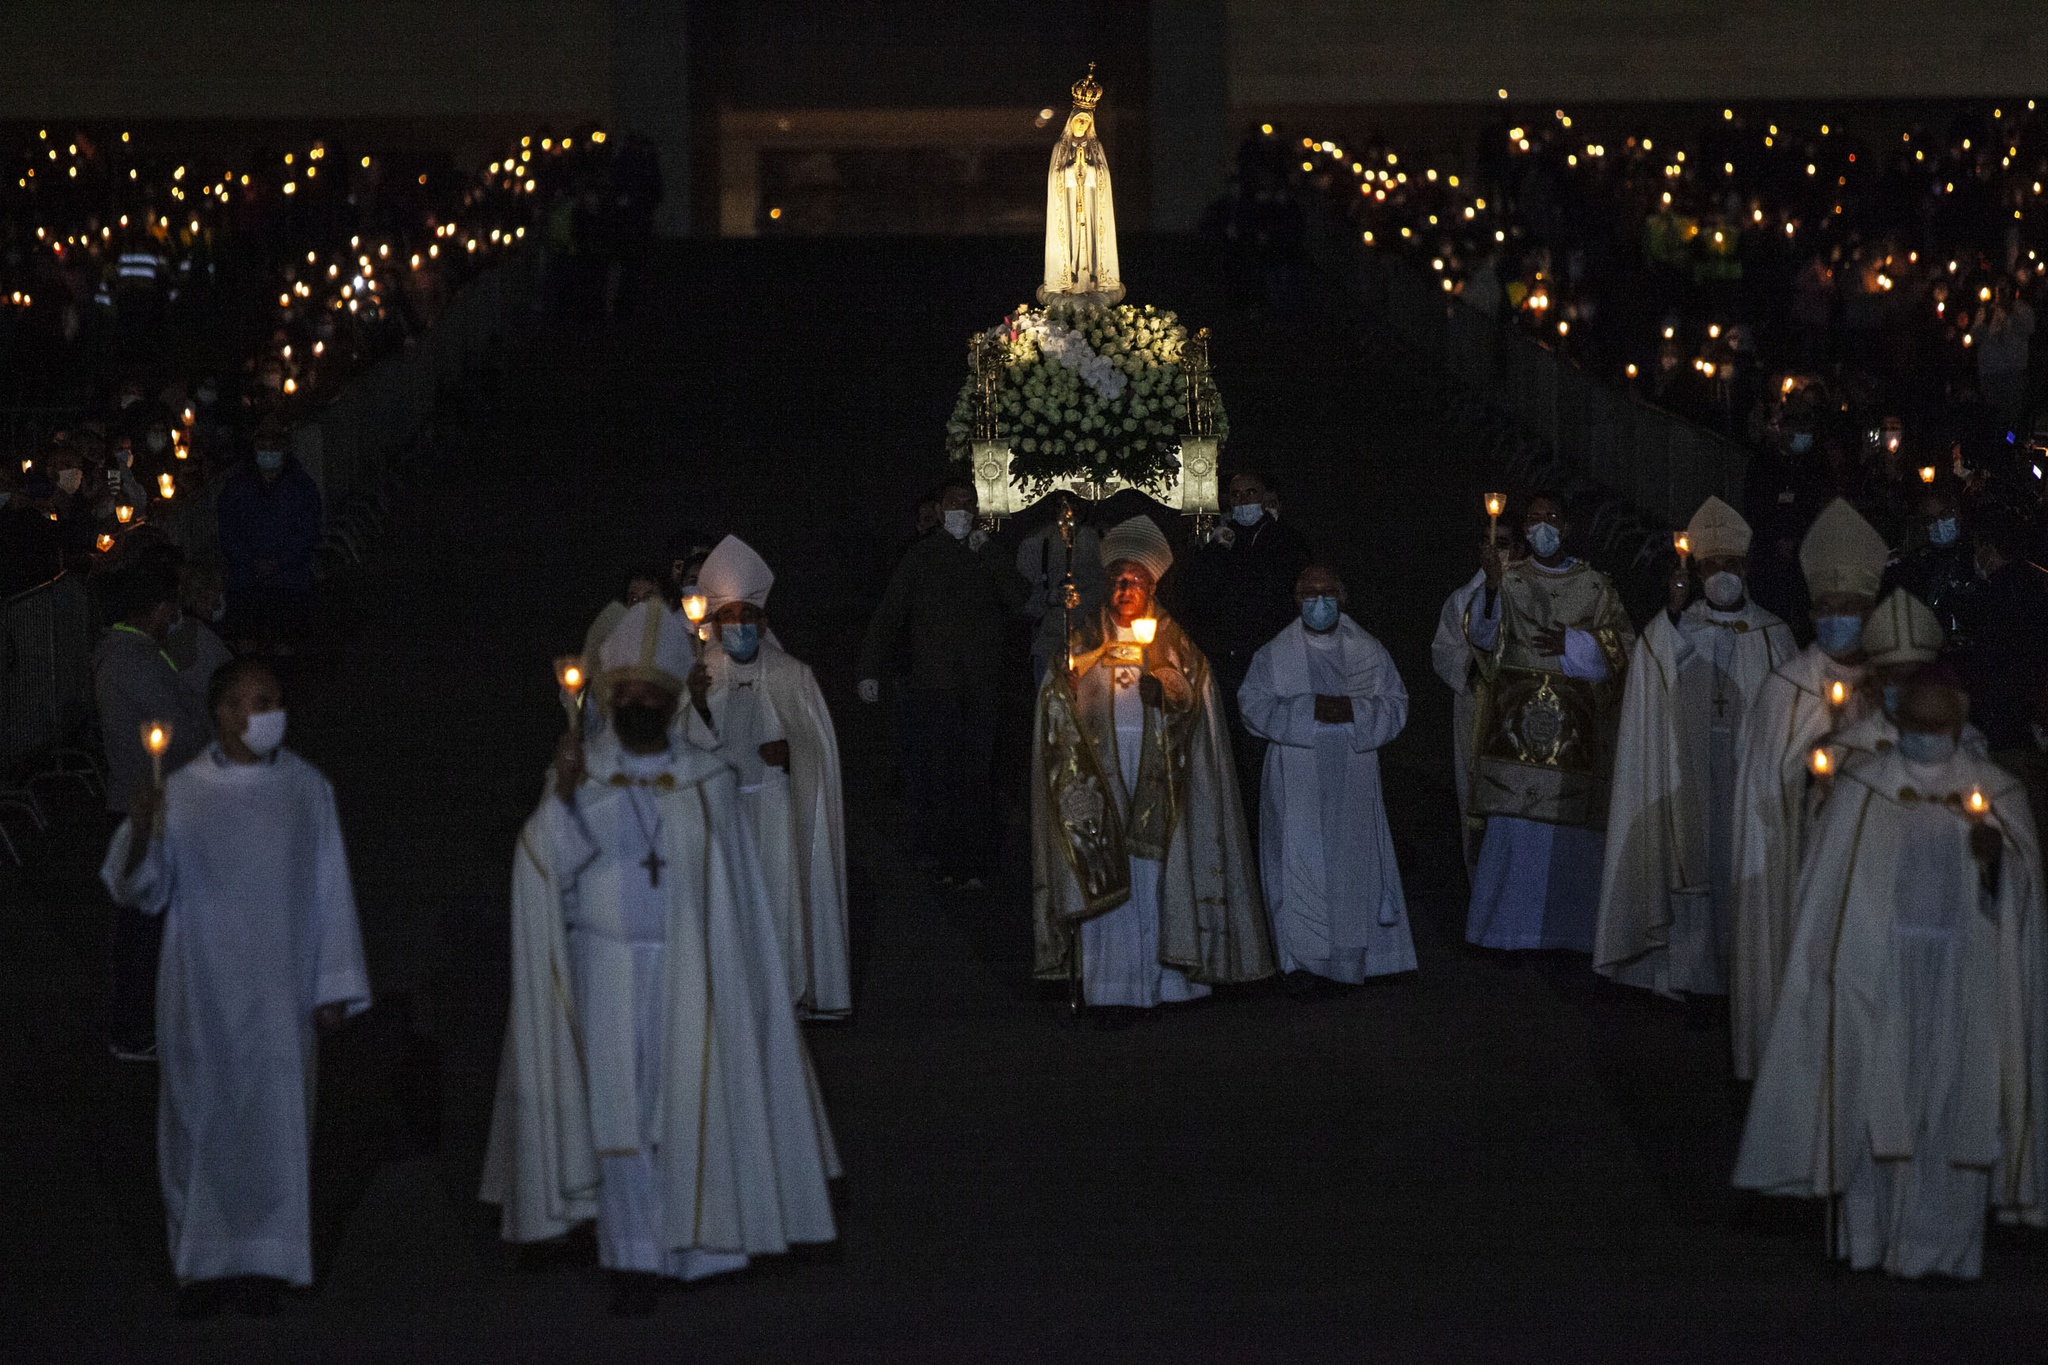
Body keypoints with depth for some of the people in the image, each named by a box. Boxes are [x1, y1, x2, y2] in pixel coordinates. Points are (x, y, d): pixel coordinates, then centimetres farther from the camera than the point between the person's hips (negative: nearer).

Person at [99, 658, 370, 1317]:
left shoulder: (306, 790, -1)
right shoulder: (182, 792, -4)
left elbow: (330, 892, 3)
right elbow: (143, 891, -7)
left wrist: (333, 987, 1)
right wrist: (140, 834, -27)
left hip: (279, 993, 1)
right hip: (201, 992, -1)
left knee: (274, 1119, 4)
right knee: (201, 1120, 5)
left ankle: (265, 1260, 17)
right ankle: (206, 1261, 18)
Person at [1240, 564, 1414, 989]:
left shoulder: (1368, 651, 7)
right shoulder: (1276, 654, 3)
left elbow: (1395, 706, 5)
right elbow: (1254, 705, -4)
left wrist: (1353, 710, -14)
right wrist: (1309, 710, -15)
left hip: (1353, 777, 2)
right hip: (1296, 779, -2)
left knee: (1353, 860, 3)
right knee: (1298, 863, -6)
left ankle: (1352, 956, 14)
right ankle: (1300, 959, -1)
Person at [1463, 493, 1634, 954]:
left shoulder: (1593, 585, 9)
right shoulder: (1509, 580, 7)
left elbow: (1621, 644, 6)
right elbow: (1483, 635, -5)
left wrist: (1571, 644, -8)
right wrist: (1492, 587, -21)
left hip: (1574, 726, 0)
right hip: (1517, 721, 0)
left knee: (1568, 827, -3)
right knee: (1513, 825, -5)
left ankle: (1563, 928, 4)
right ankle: (1513, 925, 2)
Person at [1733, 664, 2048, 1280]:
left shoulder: (1997, 794, 3)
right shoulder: (1862, 788, 3)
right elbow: (1827, 887, 4)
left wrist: (1996, 858, -25)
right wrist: (1822, 969, 0)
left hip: (1963, 981, 0)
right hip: (1877, 973, 0)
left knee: (1953, 1107, 1)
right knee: (1874, 1098, 1)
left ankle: (1944, 1240, 8)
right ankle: (1870, 1233, 11)